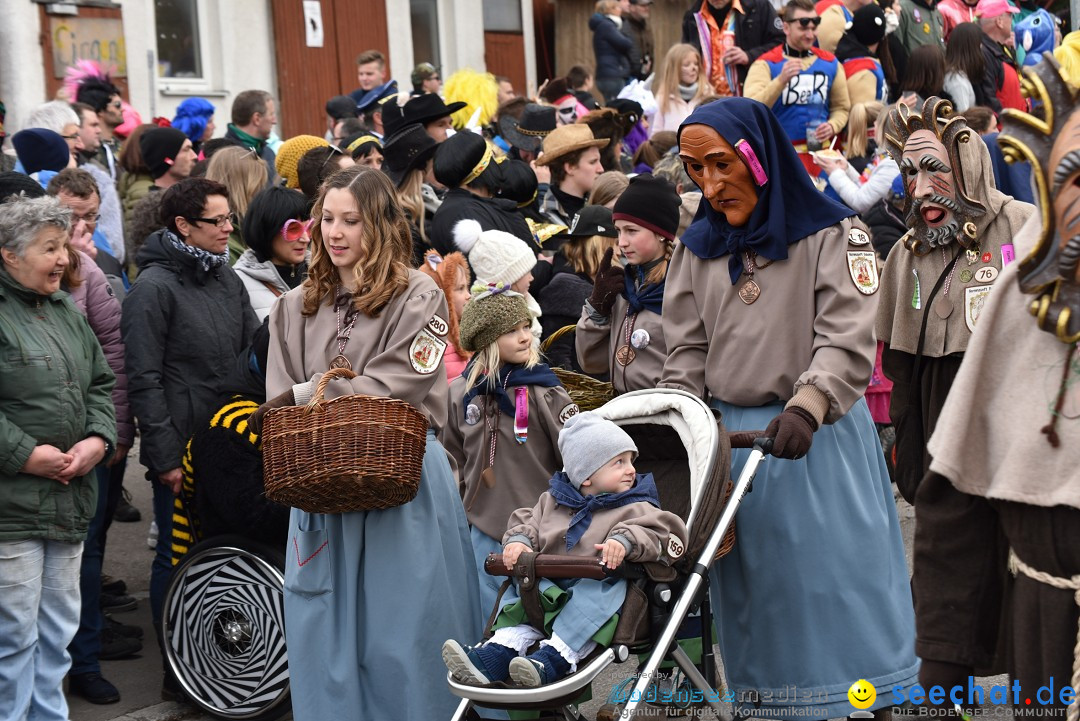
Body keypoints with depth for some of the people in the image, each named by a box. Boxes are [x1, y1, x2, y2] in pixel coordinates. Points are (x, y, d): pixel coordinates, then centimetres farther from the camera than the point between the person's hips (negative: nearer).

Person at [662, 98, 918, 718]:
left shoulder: (832, 234, -5)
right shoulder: (697, 249, 11)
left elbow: (847, 341, -14)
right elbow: (688, 352, 11)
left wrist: (806, 407, -29)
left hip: (821, 436, -4)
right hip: (734, 437, 4)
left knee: (841, 585, -2)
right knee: (759, 592, 7)